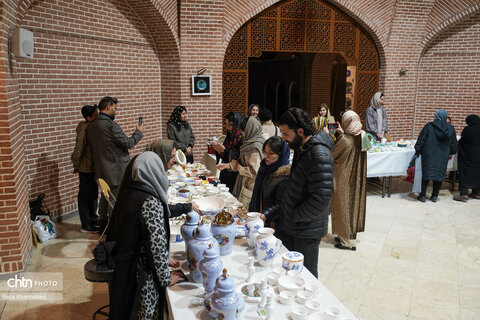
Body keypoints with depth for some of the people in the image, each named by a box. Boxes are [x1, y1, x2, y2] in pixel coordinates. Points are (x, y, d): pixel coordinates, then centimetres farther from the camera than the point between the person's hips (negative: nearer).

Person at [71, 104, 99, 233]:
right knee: (85, 196, 2)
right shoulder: (84, 130, -21)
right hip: (86, 169, -9)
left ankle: (93, 221, 33)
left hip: (94, 167, 9)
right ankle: (86, 226, 12)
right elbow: (78, 151, -20)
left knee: (93, 195, 19)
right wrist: (76, 167, -9)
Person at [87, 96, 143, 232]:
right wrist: (139, 132, 0)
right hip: (115, 170, -8)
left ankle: (102, 225, 32)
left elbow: (91, 145, 13)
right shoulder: (111, 125, -20)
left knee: (105, 196, 20)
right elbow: (128, 143, -16)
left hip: (101, 170, 9)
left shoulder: (91, 125, 6)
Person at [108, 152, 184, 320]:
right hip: (143, 273, -7)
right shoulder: (151, 203, -25)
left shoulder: (127, 193, -1)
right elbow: (157, 246, -23)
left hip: (122, 267, 8)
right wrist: (166, 279, -10)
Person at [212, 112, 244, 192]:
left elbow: (240, 157, -21)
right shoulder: (230, 136, 11)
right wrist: (219, 150, -2)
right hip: (225, 174, 8)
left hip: (235, 175, -8)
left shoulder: (242, 138, -15)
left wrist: (225, 150, -21)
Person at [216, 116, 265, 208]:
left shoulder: (255, 148, -23)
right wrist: (228, 165, 3)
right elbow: (242, 161, 15)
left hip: (250, 187, -9)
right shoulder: (251, 143, 8)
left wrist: (241, 169, -11)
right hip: (244, 182, 9)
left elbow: (255, 171, -26)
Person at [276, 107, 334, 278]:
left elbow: (321, 200, -28)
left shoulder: (320, 156, -24)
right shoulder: (300, 149, 7)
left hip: (306, 232, -9)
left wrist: (295, 217, -15)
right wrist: (285, 215, 12)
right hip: (290, 227, 9)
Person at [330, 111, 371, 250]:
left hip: (344, 179, -7)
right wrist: (342, 134, 9)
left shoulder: (344, 140, -24)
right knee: (354, 204, 18)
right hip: (357, 180, 8)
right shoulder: (362, 137, -2)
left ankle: (347, 241, 15)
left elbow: (331, 155, -12)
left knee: (343, 207, 5)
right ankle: (350, 234, 33)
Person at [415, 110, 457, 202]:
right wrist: (451, 152, 28)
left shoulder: (429, 126, -9)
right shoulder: (451, 128, 1)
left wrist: (418, 150, 5)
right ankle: (434, 196, 17)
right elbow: (454, 145, 11)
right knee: (439, 174, 11)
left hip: (429, 155, -2)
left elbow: (421, 140, -7)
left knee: (426, 174, 5)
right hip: (443, 157, 3)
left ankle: (422, 195, 8)